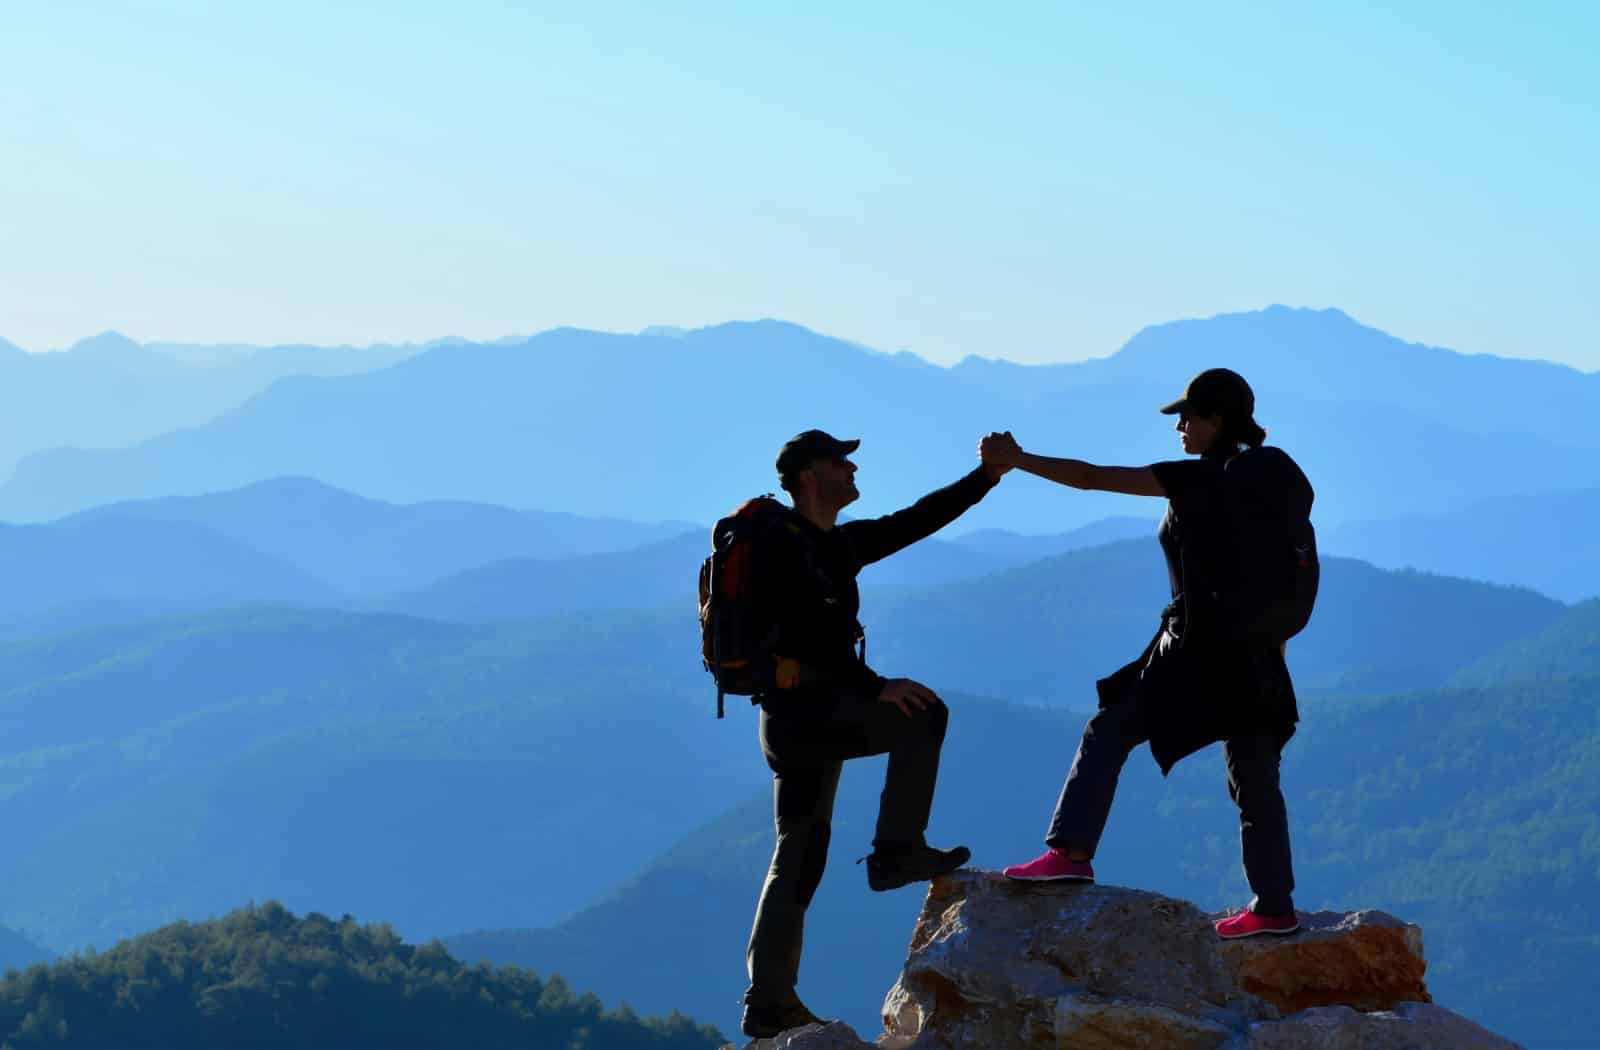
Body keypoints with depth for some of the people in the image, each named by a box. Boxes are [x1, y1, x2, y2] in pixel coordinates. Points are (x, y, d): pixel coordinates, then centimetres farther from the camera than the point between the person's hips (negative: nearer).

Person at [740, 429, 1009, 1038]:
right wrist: (874, 687, -27)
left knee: (799, 860, 9)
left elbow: (916, 522, 17)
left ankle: (769, 1004, 10)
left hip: (810, 716, 10)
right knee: (922, 713, -18)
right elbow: (810, 628, -21)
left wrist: (988, 477, 12)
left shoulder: (840, 544, 17)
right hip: (802, 708, -10)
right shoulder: (783, 544, -11)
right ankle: (897, 850, -17)